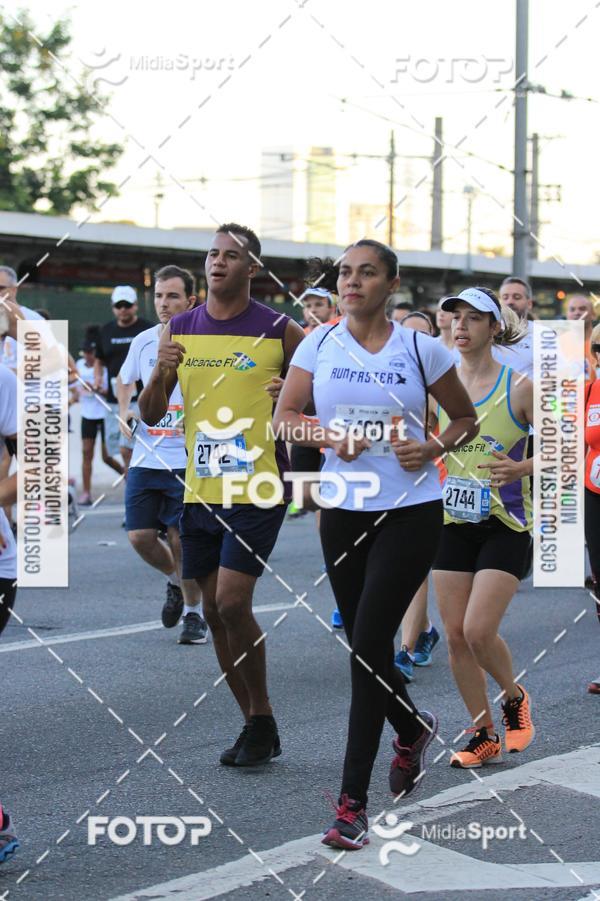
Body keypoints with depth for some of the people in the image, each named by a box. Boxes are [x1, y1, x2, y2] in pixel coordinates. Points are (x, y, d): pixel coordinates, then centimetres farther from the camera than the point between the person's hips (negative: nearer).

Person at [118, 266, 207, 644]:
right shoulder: (143, 342, 8)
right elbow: (125, 379, 27)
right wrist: (125, 411, 10)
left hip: (188, 460, -4)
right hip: (145, 456, 5)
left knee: (182, 539, -5)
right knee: (139, 536, 1)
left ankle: (194, 612, 16)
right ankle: (176, 581, 31)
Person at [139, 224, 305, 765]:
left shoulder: (281, 332, -5)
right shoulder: (180, 330, 7)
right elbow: (151, 415, 7)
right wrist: (162, 371, -11)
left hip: (257, 490, -5)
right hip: (201, 491, 5)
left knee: (233, 602, -13)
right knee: (214, 610, 8)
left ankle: (262, 722, 4)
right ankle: (256, 726, 20)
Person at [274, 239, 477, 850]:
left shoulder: (420, 349, -1)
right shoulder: (319, 344, 4)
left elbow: (466, 419, 10)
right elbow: (284, 417, 6)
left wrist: (433, 447, -10)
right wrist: (328, 437, -13)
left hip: (411, 510, -3)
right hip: (343, 511, 3)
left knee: (368, 644, -12)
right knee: (365, 646, 10)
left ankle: (352, 802, -6)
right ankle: (413, 729, 42)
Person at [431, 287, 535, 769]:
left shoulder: (518, 386, -7)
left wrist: (519, 468, -24)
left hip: (504, 525, -4)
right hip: (453, 524, 4)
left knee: (478, 631, -13)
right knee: (456, 634, 3)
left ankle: (514, 698, 18)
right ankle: (484, 737, 18)